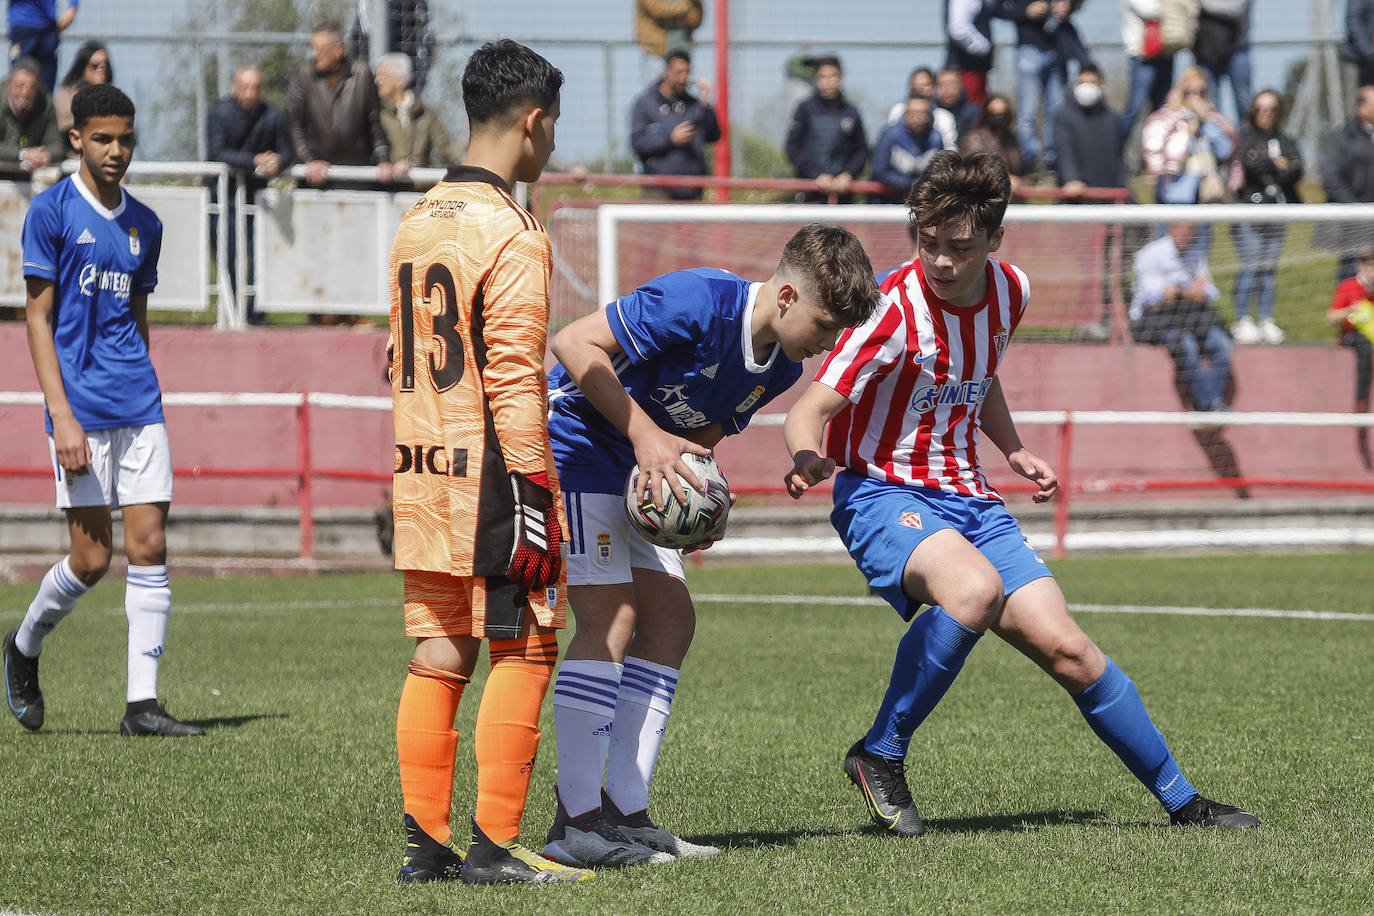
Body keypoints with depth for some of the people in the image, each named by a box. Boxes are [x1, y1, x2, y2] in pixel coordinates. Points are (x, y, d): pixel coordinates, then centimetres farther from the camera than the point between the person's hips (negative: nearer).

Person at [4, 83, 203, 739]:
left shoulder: (144, 224, 13)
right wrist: (61, 415, -13)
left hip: (138, 407, 5)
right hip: (81, 407, -5)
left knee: (149, 547, -2)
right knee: (91, 558, -4)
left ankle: (141, 703, -1)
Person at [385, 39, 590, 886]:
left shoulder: (419, 222, 13)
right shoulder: (513, 234, -12)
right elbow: (514, 378, -17)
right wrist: (533, 498, -16)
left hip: (423, 470, 8)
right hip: (493, 473, -8)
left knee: (438, 656, 9)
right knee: (522, 651, -2)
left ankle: (426, 841, 9)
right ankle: (496, 844, -4)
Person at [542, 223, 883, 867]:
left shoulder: (781, 367, 1)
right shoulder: (698, 303, -26)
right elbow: (574, 343, -25)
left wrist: (697, 499, -11)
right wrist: (644, 433, -28)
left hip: (640, 470, 9)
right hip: (573, 444, -9)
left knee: (670, 620, 3)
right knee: (612, 620, -16)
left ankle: (625, 813, 6)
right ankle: (576, 825, -15)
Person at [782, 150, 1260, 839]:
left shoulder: (1009, 292, 3)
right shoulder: (894, 311, -18)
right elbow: (809, 411, -17)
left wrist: (1014, 452, 10)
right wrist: (808, 458, -39)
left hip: (967, 497, 6)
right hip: (882, 493, -6)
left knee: (1064, 648, -3)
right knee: (977, 589, -36)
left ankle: (1180, 801, 14)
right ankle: (880, 757, -19)